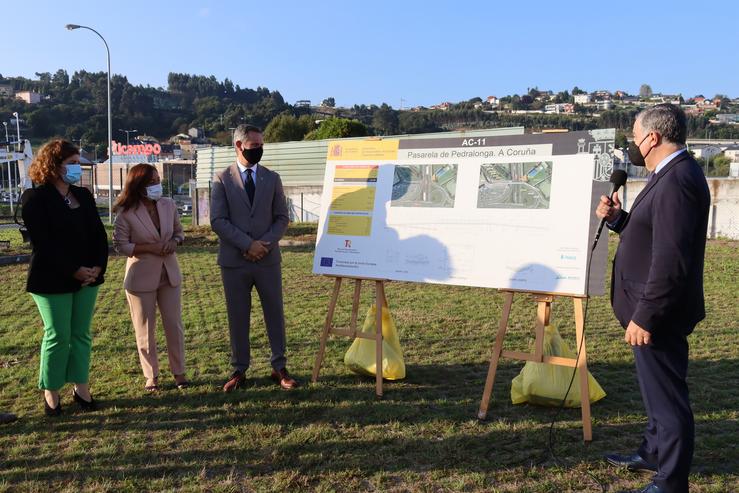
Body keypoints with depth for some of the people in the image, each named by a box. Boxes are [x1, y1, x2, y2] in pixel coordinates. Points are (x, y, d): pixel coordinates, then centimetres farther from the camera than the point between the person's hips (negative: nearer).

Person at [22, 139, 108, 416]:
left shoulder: (83, 195, 11)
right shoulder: (35, 198, -7)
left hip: (88, 277, 5)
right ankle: (51, 393, 15)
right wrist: (74, 270, -18)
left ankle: (81, 388, 18)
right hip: (53, 280, -5)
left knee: (81, 334, 9)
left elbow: (99, 234, 7)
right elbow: (43, 243, -14)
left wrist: (98, 266, -8)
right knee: (58, 336, 1)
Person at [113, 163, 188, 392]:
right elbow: (120, 245, -9)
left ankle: (179, 372, 23)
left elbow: (179, 232, 11)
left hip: (169, 274, 3)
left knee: (174, 325, 9)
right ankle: (151, 376, 24)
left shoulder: (169, 205, -1)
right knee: (145, 329, 8)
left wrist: (174, 242, -11)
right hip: (141, 277, -3)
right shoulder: (126, 213, -11)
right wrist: (150, 248, -19)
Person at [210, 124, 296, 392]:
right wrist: (248, 244, -15)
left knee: (275, 313, 7)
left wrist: (265, 243, -11)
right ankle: (239, 370, 21)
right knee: (238, 317, 8)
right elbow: (218, 220, -7)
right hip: (234, 260, -1)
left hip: (268, 259, 2)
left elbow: (282, 217, 5)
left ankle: (279, 368, 19)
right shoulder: (222, 179, 1)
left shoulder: (272, 178, 8)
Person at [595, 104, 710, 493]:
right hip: (654, 309, 11)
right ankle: (654, 454, 43)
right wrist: (617, 218, 6)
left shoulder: (677, 180, -22)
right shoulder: (673, 175, 12)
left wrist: (644, 316, -24)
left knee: (666, 395, 3)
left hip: (658, 313, -11)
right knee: (658, 389, 24)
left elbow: (671, 259, -27)